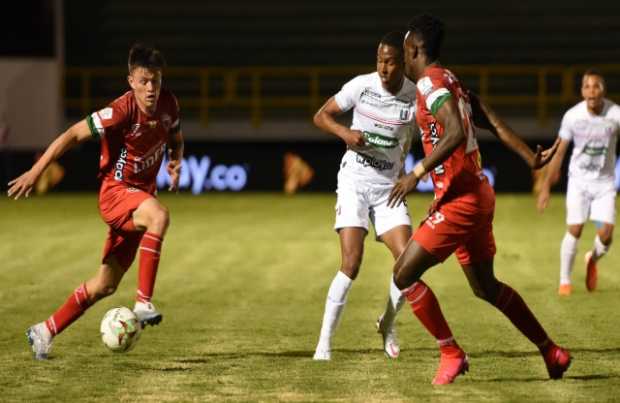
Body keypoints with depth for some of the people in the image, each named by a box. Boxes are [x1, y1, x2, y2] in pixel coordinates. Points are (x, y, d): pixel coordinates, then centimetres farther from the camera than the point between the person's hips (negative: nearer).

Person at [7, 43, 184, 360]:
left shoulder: (168, 104, -3)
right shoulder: (122, 111, -22)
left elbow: (176, 140, 16)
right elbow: (73, 135, -17)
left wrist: (175, 162, -7)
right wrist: (35, 172, -19)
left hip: (141, 196, 7)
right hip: (115, 191, -6)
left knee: (105, 284, 8)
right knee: (159, 216, -39)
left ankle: (45, 331, 23)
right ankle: (143, 302, -37)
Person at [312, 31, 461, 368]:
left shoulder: (416, 98, -7)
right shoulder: (361, 86, -8)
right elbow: (321, 116, 2)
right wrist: (344, 132, -17)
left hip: (389, 186, 2)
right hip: (354, 180, -2)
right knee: (351, 264, -15)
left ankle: (387, 325, 19)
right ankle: (324, 344, -8)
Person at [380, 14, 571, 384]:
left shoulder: (431, 82, -14)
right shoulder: (452, 82, 13)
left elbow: (457, 133, -28)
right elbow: (494, 123, 12)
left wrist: (417, 173, -26)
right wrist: (531, 157, 15)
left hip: (459, 199, -10)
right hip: (477, 194, 10)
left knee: (404, 276, -6)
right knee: (486, 286, 20)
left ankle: (452, 354, -3)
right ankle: (552, 352, 25)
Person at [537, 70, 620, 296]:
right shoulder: (572, 116, -14)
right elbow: (559, 152, -2)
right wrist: (545, 187, 1)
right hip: (579, 179, 0)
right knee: (574, 230, -10)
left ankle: (592, 259, 25)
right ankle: (564, 281, 8)